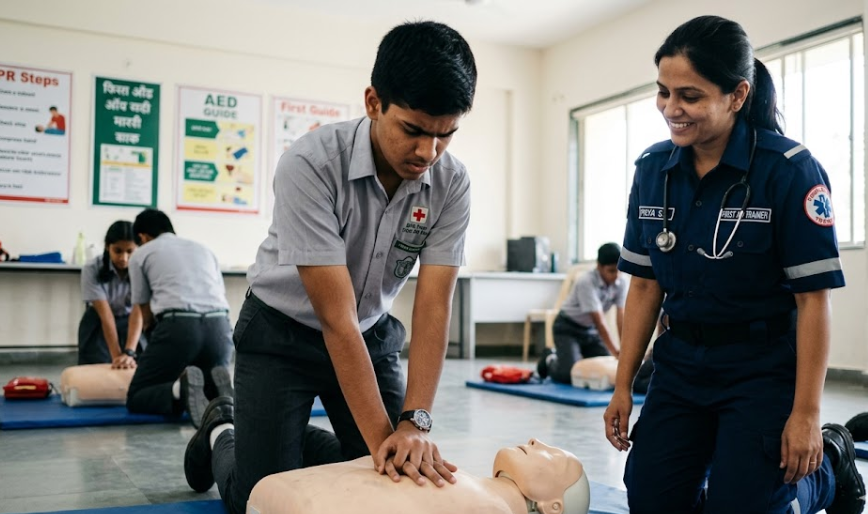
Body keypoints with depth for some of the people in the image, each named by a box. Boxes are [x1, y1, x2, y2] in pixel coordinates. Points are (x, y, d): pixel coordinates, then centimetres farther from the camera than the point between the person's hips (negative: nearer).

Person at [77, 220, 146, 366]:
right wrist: (116, 355, -35)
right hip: (98, 326, 0)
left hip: (130, 323, 1)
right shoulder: (92, 269, -24)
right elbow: (105, 314, -28)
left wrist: (129, 352, -44)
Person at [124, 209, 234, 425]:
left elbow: (146, 314, 19)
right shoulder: (203, 249, 30)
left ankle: (181, 389, -21)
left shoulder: (141, 254, 18)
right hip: (220, 326, 4)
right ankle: (218, 384, -9)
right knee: (212, 391, 28)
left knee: (136, 398, 10)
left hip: (178, 325, -4)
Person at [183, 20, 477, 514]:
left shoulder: (452, 182, -18)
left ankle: (310, 443, 29)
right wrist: (382, 435, -31)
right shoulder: (310, 164, -31)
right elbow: (336, 318, -31)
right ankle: (222, 435, 29)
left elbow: (434, 307, -20)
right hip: (282, 332, -4)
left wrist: (415, 423, -30)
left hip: (372, 335, 4)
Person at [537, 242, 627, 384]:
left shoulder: (621, 283, -13)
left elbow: (622, 318, -17)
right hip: (568, 328, -6)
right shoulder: (586, 282, -29)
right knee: (569, 374, -22)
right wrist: (616, 353, -36)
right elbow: (599, 321, -32)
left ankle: (582, 359, 21)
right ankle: (550, 361, 13)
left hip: (590, 329, 6)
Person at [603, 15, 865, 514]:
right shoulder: (653, 169, -2)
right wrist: (623, 386, 4)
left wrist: (805, 413, -14)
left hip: (763, 367, -4)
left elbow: (813, 298, -14)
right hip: (681, 364, 5)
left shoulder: (789, 169, -16)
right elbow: (646, 285, 3)